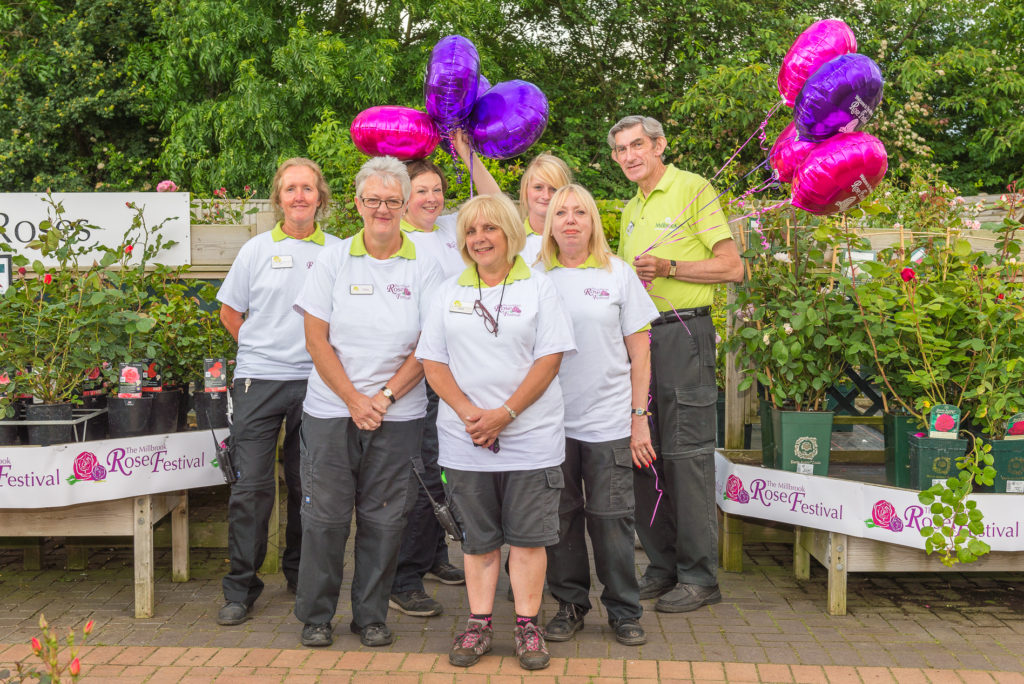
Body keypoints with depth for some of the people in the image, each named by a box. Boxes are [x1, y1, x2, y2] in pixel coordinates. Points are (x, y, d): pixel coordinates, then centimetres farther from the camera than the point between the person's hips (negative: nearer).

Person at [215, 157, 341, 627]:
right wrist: (263, 350, 8)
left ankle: (301, 575, 28)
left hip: (315, 382, 1)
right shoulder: (257, 249, 6)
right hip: (259, 380, 0)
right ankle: (240, 588, 7)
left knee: (307, 485, 10)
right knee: (251, 486, -3)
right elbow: (230, 313, 14)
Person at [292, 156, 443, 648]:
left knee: (384, 519, 5)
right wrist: (353, 400, -9)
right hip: (331, 410, 0)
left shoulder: (424, 267, 3)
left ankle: (371, 616, 21)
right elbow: (316, 339, -1)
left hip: (398, 415, 0)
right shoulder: (334, 260, 4)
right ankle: (315, 615, 20)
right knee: (325, 515, 4)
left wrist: (385, 396, -11)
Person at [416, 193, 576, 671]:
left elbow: (549, 360, -6)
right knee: (477, 537, 9)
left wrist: (504, 414, -14)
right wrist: (470, 413, -10)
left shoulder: (538, 288, 2)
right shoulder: (449, 293, 10)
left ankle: (527, 624, 13)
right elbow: (433, 364, 5)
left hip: (530, 437, -2)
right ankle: (479, 624, 19)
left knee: (528, 534, 2)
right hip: (465, 442, 3)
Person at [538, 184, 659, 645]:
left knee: (611, 518, 2)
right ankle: (570, 604, 24)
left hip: (609, 422, -1)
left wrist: (640, 418, -1)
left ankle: (623, 610, 17)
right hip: (551, 421, 1)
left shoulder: (618, 274, 3)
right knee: (559, 517, 8)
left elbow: (639, 351, 4)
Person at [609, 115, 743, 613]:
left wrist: (666, 267, -15)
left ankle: (700, 576, 2)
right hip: (637, 333, 7)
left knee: (687, 453, -6)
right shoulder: (631, 210, 21)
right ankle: (662, 566, 18)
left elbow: (732, 268, -8)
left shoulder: (693, 189, -2)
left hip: (683, 332, -7)